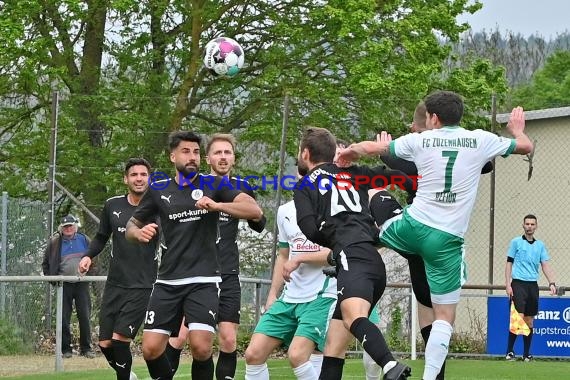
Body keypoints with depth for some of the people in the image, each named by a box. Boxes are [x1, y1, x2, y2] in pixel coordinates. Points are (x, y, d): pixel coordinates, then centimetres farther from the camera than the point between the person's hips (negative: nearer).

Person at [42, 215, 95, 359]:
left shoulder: (83, 240, 5)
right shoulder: (54, 242, 3)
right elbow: (46, 263, 12)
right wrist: (51, 277, 1)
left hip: (82, 283, 0)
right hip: (64, 285, 0)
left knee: (84, 316, -2)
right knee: (64, 318, 0)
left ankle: (86, 348, 4)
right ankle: (66, 349, 7)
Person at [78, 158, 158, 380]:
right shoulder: (112, 206, 6)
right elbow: (101, 237, 19)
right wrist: (88, 255, 3)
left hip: (142, 286, -4)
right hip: (114, 285, 4)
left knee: (119, 339, -16)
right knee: (105, 344, 4)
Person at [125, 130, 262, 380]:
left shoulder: (212, 185, 1)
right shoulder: (158, 190, 7)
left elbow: (255, 210, -8)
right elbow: (131, 225, 19)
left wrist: (217, 205, -23)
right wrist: (139, 233, -6)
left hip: (203, 281, -3)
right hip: (167, 282, 3)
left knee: (201, 347, -18)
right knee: (151, 349, -5)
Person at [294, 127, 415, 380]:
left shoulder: (305, 186, 11)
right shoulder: (351, 174, 27)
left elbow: (310, 229, -1)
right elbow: (391, 175, 16)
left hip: (353, 257, -8)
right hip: (374, 261, 8)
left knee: (354, 318, -32)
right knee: (333, 343, 11)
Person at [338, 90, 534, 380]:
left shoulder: (420, 141, 2)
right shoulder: (480, 141, 0)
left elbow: (371, 147, 13)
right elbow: (525, 146, 13)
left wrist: (350, 151, 35)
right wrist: (517, 129, 37)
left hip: (413, 226, 1)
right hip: (447, 240, -1)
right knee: (445, 316, 4)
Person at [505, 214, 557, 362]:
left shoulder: (540, 245, 13)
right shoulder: (516, 242, 3)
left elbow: (545, 265, 9)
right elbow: (509, 264, 3)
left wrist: (552, 283, -5)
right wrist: (508, 284, -5)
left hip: (533, 285, 4)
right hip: (518, 283, -4)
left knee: (529, 320, 7)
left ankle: (527, 354, 12)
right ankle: (509, 352, -9)